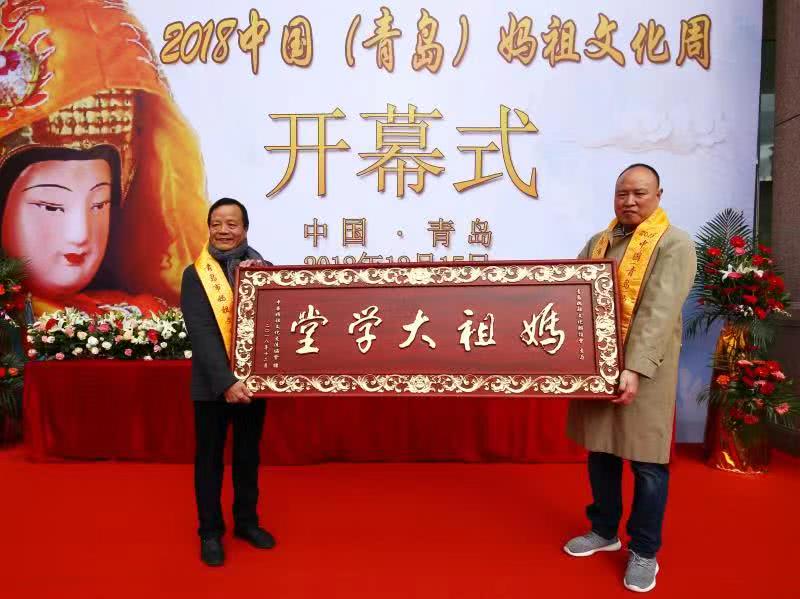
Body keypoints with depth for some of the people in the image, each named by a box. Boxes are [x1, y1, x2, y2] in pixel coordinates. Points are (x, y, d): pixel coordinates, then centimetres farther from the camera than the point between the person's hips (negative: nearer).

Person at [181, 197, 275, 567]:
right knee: (209, 458, 11)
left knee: (248, 455, 17)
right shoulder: (195, 275, -7)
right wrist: (225, 382, -23)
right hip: (212, 384, -2)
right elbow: (201, 336, -15)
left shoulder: (262, 268, 0)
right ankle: (210, 531, 28)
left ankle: (246, 521, 35)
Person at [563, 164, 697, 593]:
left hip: (643, 370, -5)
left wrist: (635, 368, -26)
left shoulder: (674, 245, -8)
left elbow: (659, 312, -18)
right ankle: (604, 531, 34)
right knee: (600, 451, 15)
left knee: (646, 461, 4)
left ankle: (644, 551, 23)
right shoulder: (598, 242, 12)